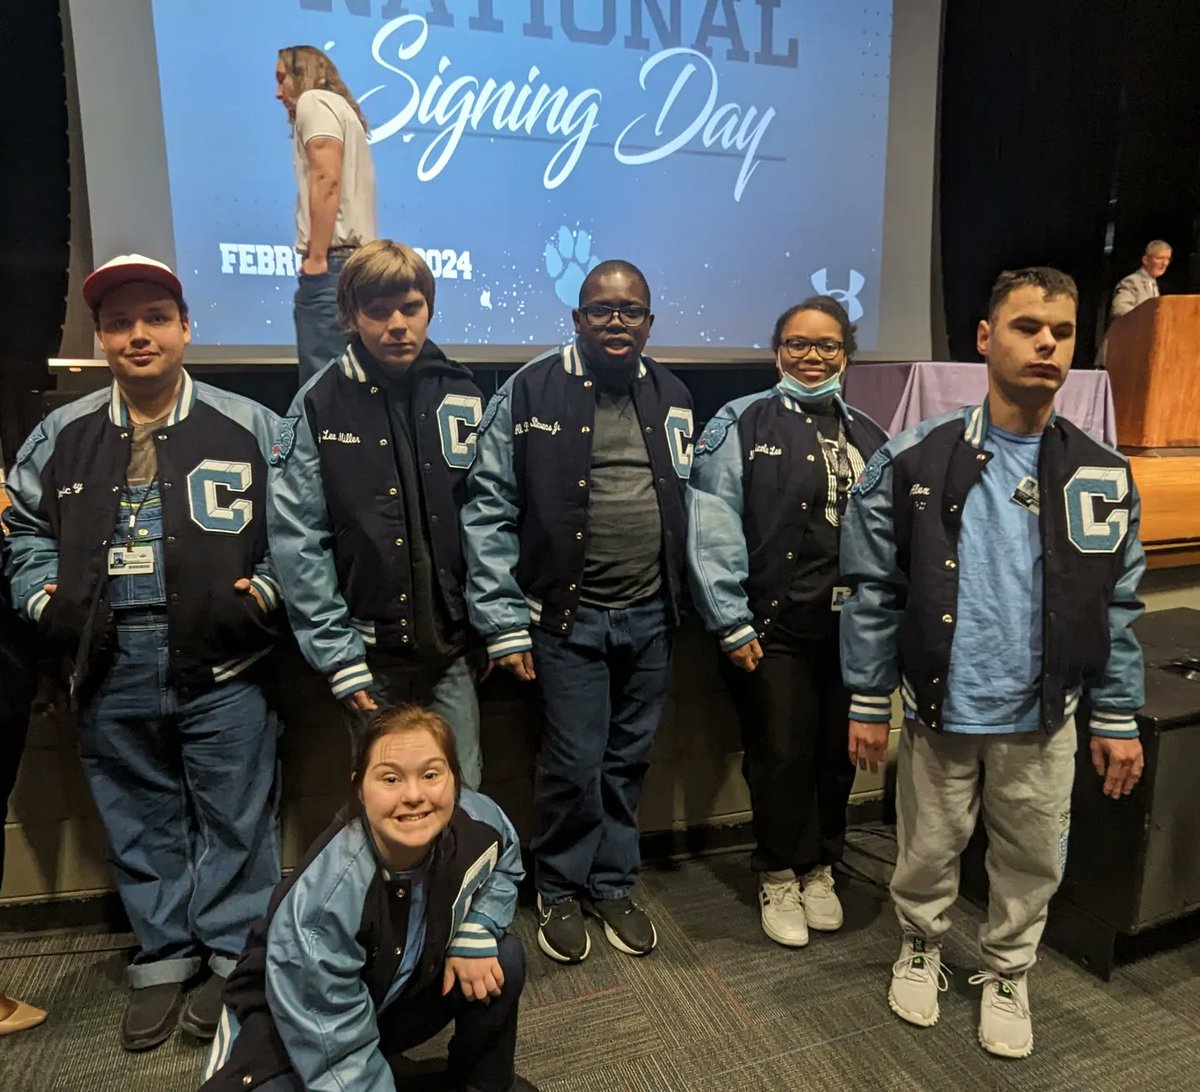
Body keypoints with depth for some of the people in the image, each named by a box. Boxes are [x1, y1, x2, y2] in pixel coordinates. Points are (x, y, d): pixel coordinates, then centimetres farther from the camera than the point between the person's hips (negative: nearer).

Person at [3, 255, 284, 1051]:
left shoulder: (250, 426, -1)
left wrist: (261, 594, -9)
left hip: (220, 660, -3)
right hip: (111, 665, 4)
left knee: (233, 817, 6)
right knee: (139, 819, 16)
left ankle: (234, 956, 25)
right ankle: (164, 957, 33)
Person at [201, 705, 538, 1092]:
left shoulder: (478, 822, -24)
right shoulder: (323, 897, -37)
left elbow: (504, 866, 0)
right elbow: (337, 1051, -29)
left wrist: (475, 933, -18)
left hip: (399, 992, 5)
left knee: (504, 959, -14)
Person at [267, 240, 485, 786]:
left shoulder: (462, 396, 3)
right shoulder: (319, 404, -4)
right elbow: (298, 540, -7)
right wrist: (336, 653, -10)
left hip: (451, 645, 2)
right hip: (370, 652, -1)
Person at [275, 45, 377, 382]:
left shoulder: (314, 101, 3)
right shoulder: (341, 109, 30)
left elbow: (327, 179, -13)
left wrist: (316, 257, -18)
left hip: (335, 261, -9)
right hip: (356, 259, 9)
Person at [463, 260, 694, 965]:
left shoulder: (673, 397, 8)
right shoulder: (532, 392, -6)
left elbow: (694, 507, 12)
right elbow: (489, 511, -7)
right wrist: (504, 622, -10)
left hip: (651, 616, 4)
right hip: (569, 616, -3)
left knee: (629, 761, 14)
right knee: (574, 763, 3)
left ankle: (614, 886, 36)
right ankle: (561, 892, 29)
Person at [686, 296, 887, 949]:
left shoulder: (866, 436, 13)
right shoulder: (742, 423, -4)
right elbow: (713, 529, -11)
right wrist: (731, 624, -12)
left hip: (852, 626, 5)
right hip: (773, 627, -4)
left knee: (838, 751, 13)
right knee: (781, 753, 4)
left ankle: (820, 868, 35)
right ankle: (779, 876, 27)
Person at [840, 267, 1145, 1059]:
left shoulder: (1103, 475, -2)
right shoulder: (913, 461, -10)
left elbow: (1118, 605, 4)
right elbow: (874, 591, -7)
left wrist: (1118, 718, 4)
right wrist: (868, 702, -6)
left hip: (1044, 719, 2)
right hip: (940, 711, -2)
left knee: (1033, 861, 18)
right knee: (928, 852, 17)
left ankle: (1007, 975, 44)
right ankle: (922, 950, 45)